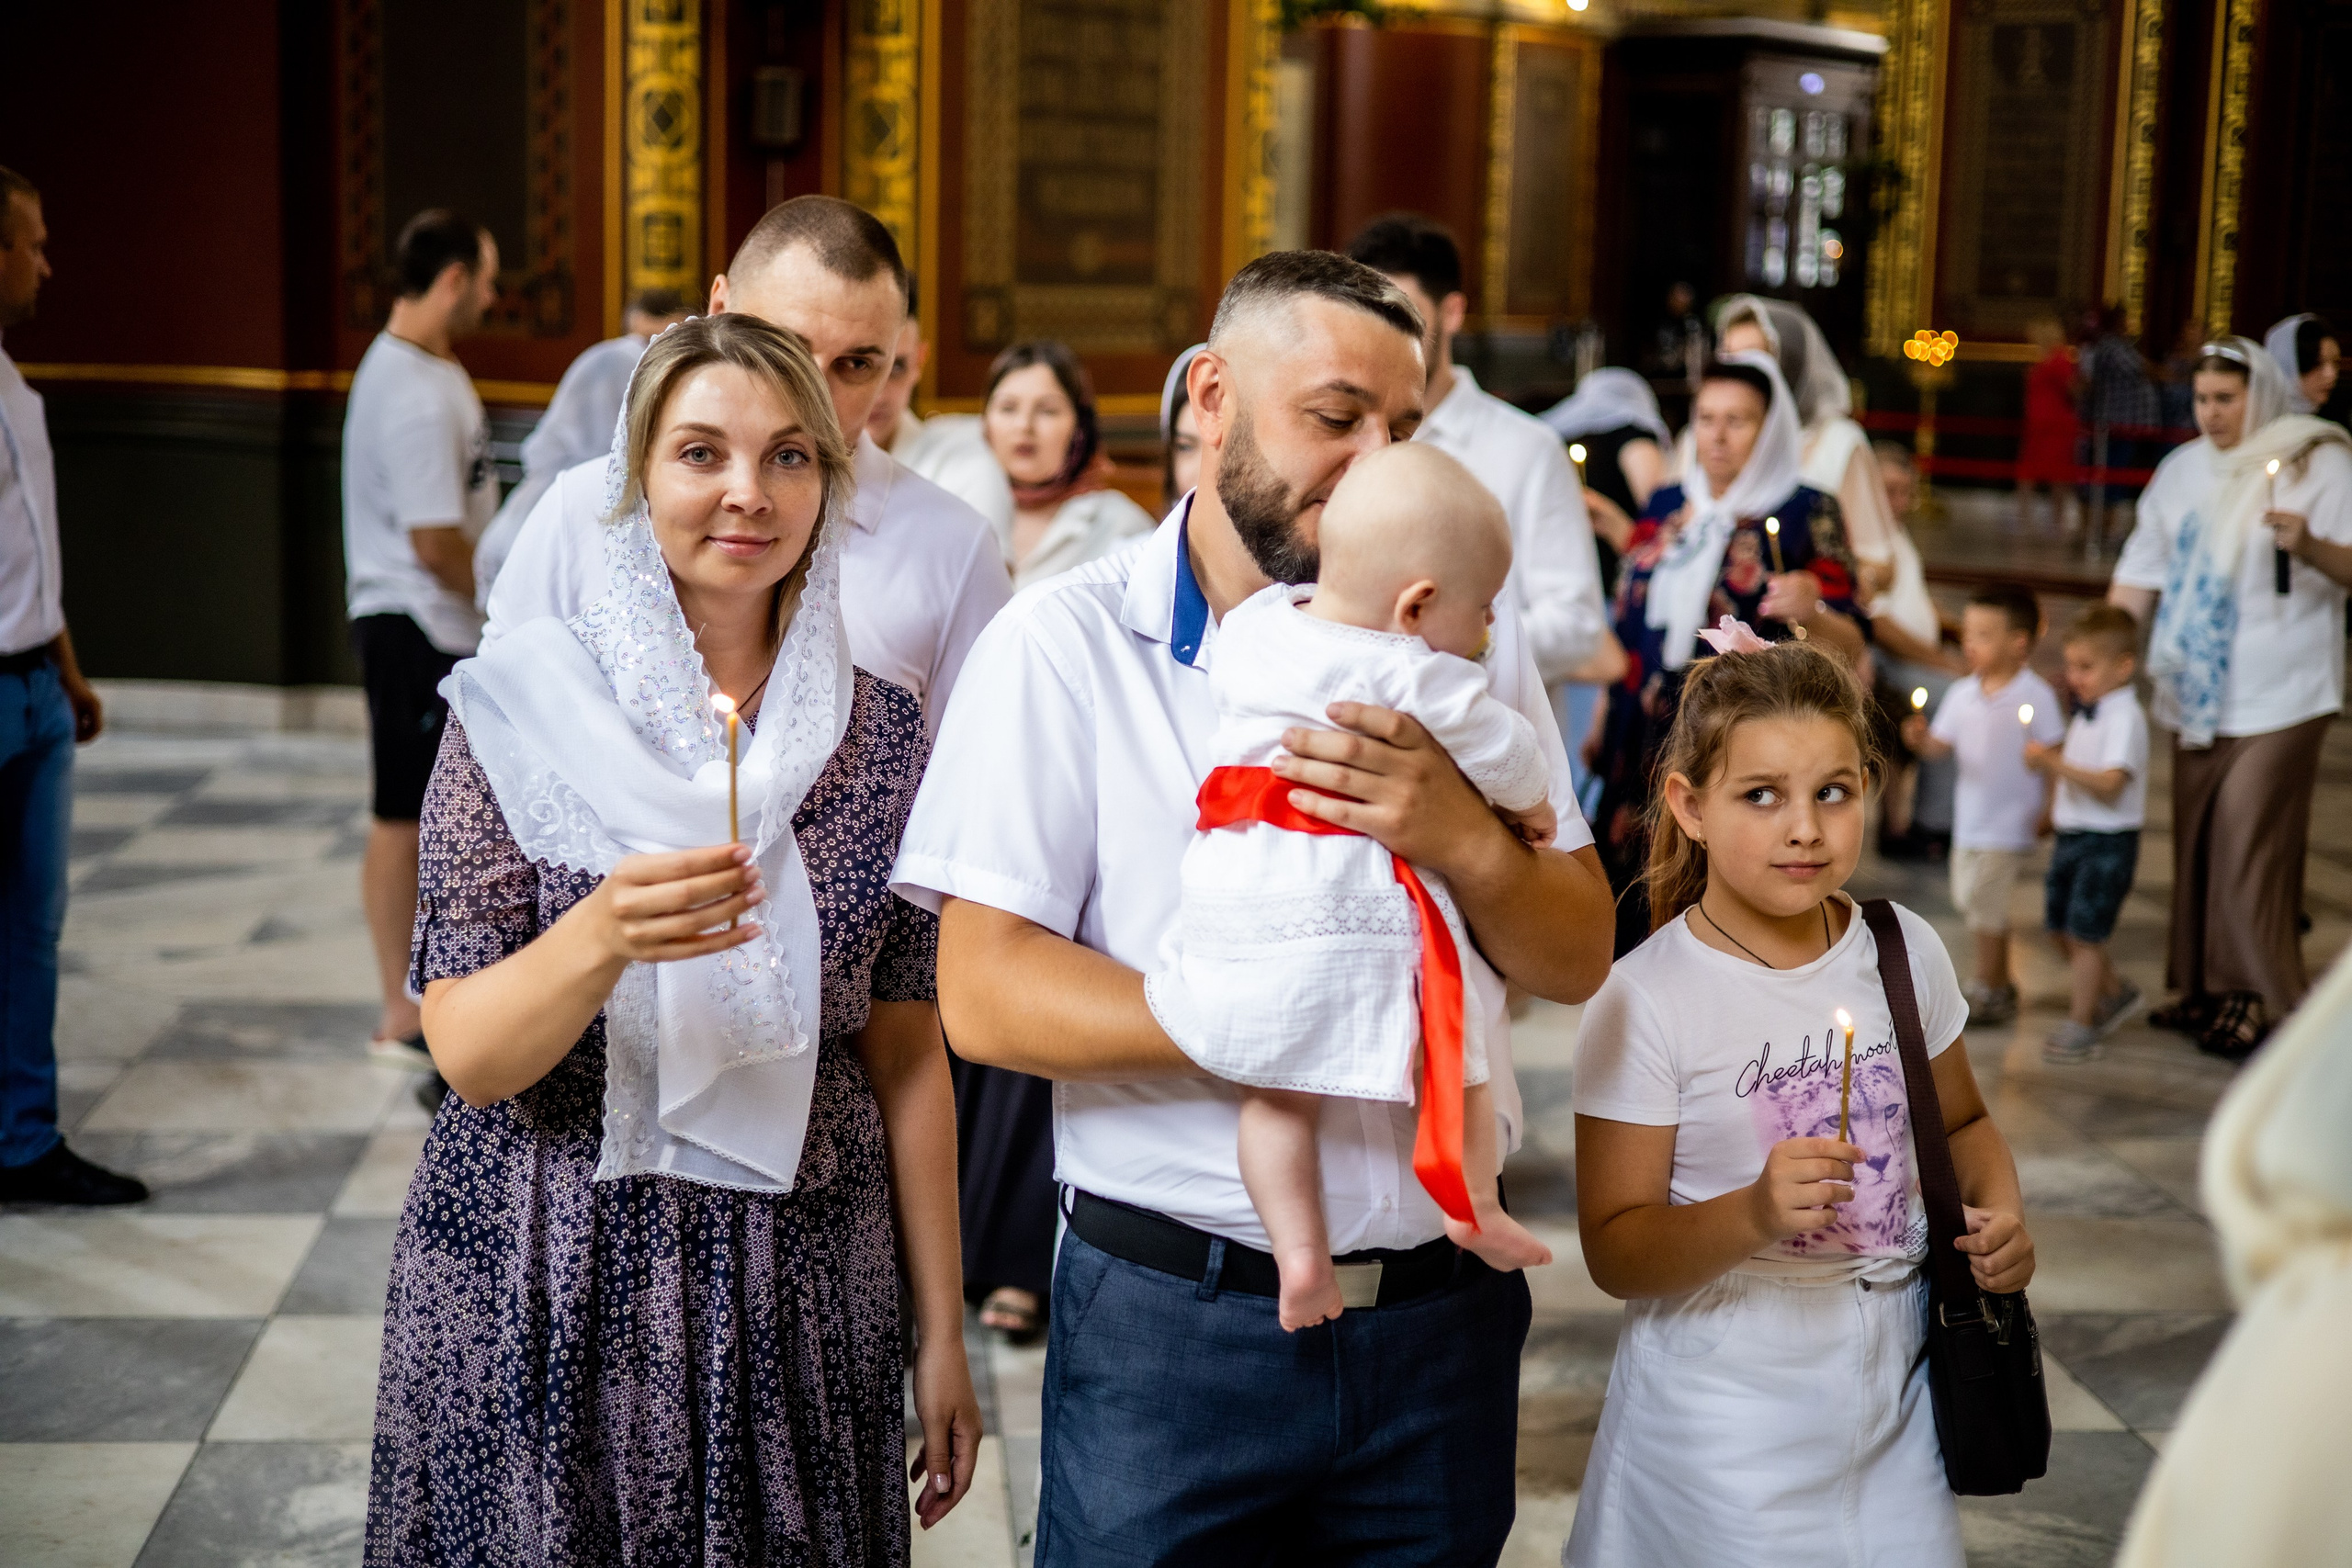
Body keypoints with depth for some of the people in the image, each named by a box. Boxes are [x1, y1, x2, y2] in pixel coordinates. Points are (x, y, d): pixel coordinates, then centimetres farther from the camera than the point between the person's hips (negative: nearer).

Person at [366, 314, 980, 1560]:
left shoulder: (878, 727, 1)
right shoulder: (524, 701, -7)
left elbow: (902, 1049, 5)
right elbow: (466, 1052, -11)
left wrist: (943, 1331, 5)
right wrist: (602, 935, -31)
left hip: (797, 1294, 2)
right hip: (545, 1288, -2)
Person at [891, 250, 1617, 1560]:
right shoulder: (1066, 643, -6)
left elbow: (1578, 958, 5)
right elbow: (983, 995, -12)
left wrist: (1462, 837, -15)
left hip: (1443, 1302, 4)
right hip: (1172, 1324, -3)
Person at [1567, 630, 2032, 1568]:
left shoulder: (1904, 952, 2)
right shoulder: (1646, 1002, -14)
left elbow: (1962, 1121, 19)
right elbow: (1616, 1253, -14)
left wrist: (2000, 1212, -1)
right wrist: (1755, 1215, -30)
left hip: (1894, 1386, 5)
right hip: (1726, 1408, -4)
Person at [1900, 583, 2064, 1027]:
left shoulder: (2035, 696, -12)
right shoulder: (1962, 693, 4)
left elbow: (2054, 753, -10)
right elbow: (1943, 744, 4)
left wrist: (2049, 809, -13)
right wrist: (1921, 739, -18)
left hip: (2009, 820, -7)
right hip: (1969, 818, 7)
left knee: (1985, 904, -4)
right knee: (1968, 901, 14)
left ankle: (1989, 992, 11)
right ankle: (2001, 982, 31)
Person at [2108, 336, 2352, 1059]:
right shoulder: (2182, 469, 13)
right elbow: (2140, 572, 14)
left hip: (2277, 698, -6)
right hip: (2197, 698, 6)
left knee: (2249, 844, -10)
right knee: (2196, 842, 9)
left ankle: (2263, 1002, -2)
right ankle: (2205, 989, 19)